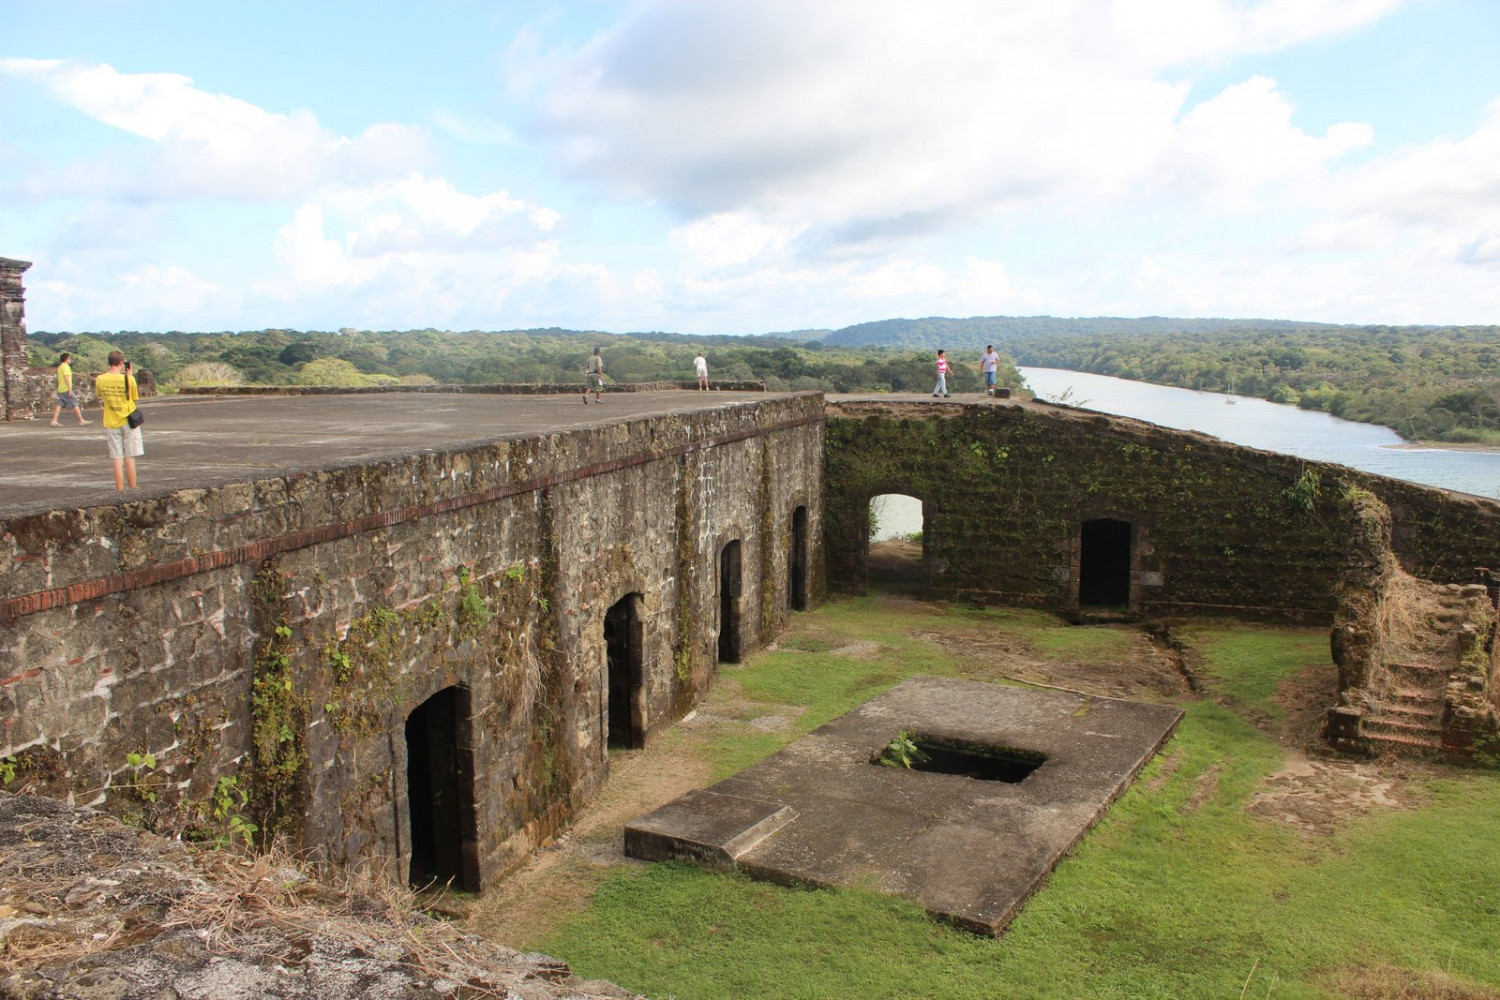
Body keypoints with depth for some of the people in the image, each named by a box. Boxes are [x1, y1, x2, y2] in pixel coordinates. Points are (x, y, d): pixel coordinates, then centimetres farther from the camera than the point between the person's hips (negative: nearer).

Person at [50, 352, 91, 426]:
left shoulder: (59, 367, 17)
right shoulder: (66, 366, -12)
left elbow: (58, 379, 22)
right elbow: (66, 377, -20)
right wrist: (70, 389, -21)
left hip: (61, 389, 9)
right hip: (66, 389, -9)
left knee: (60, 405, 5)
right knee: (75, 404, -2)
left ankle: (54, 421, -1)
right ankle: (81, 420, 2)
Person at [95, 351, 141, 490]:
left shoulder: (99, 380, -4)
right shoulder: (129, 379, -12)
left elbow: (100, 396, 12)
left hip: (111, 424, 2)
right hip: (128, 422, -2)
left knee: (117, 461, 4)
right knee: (130, 459, 5)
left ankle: (120, 491, 5)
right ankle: (132, 489, 10)